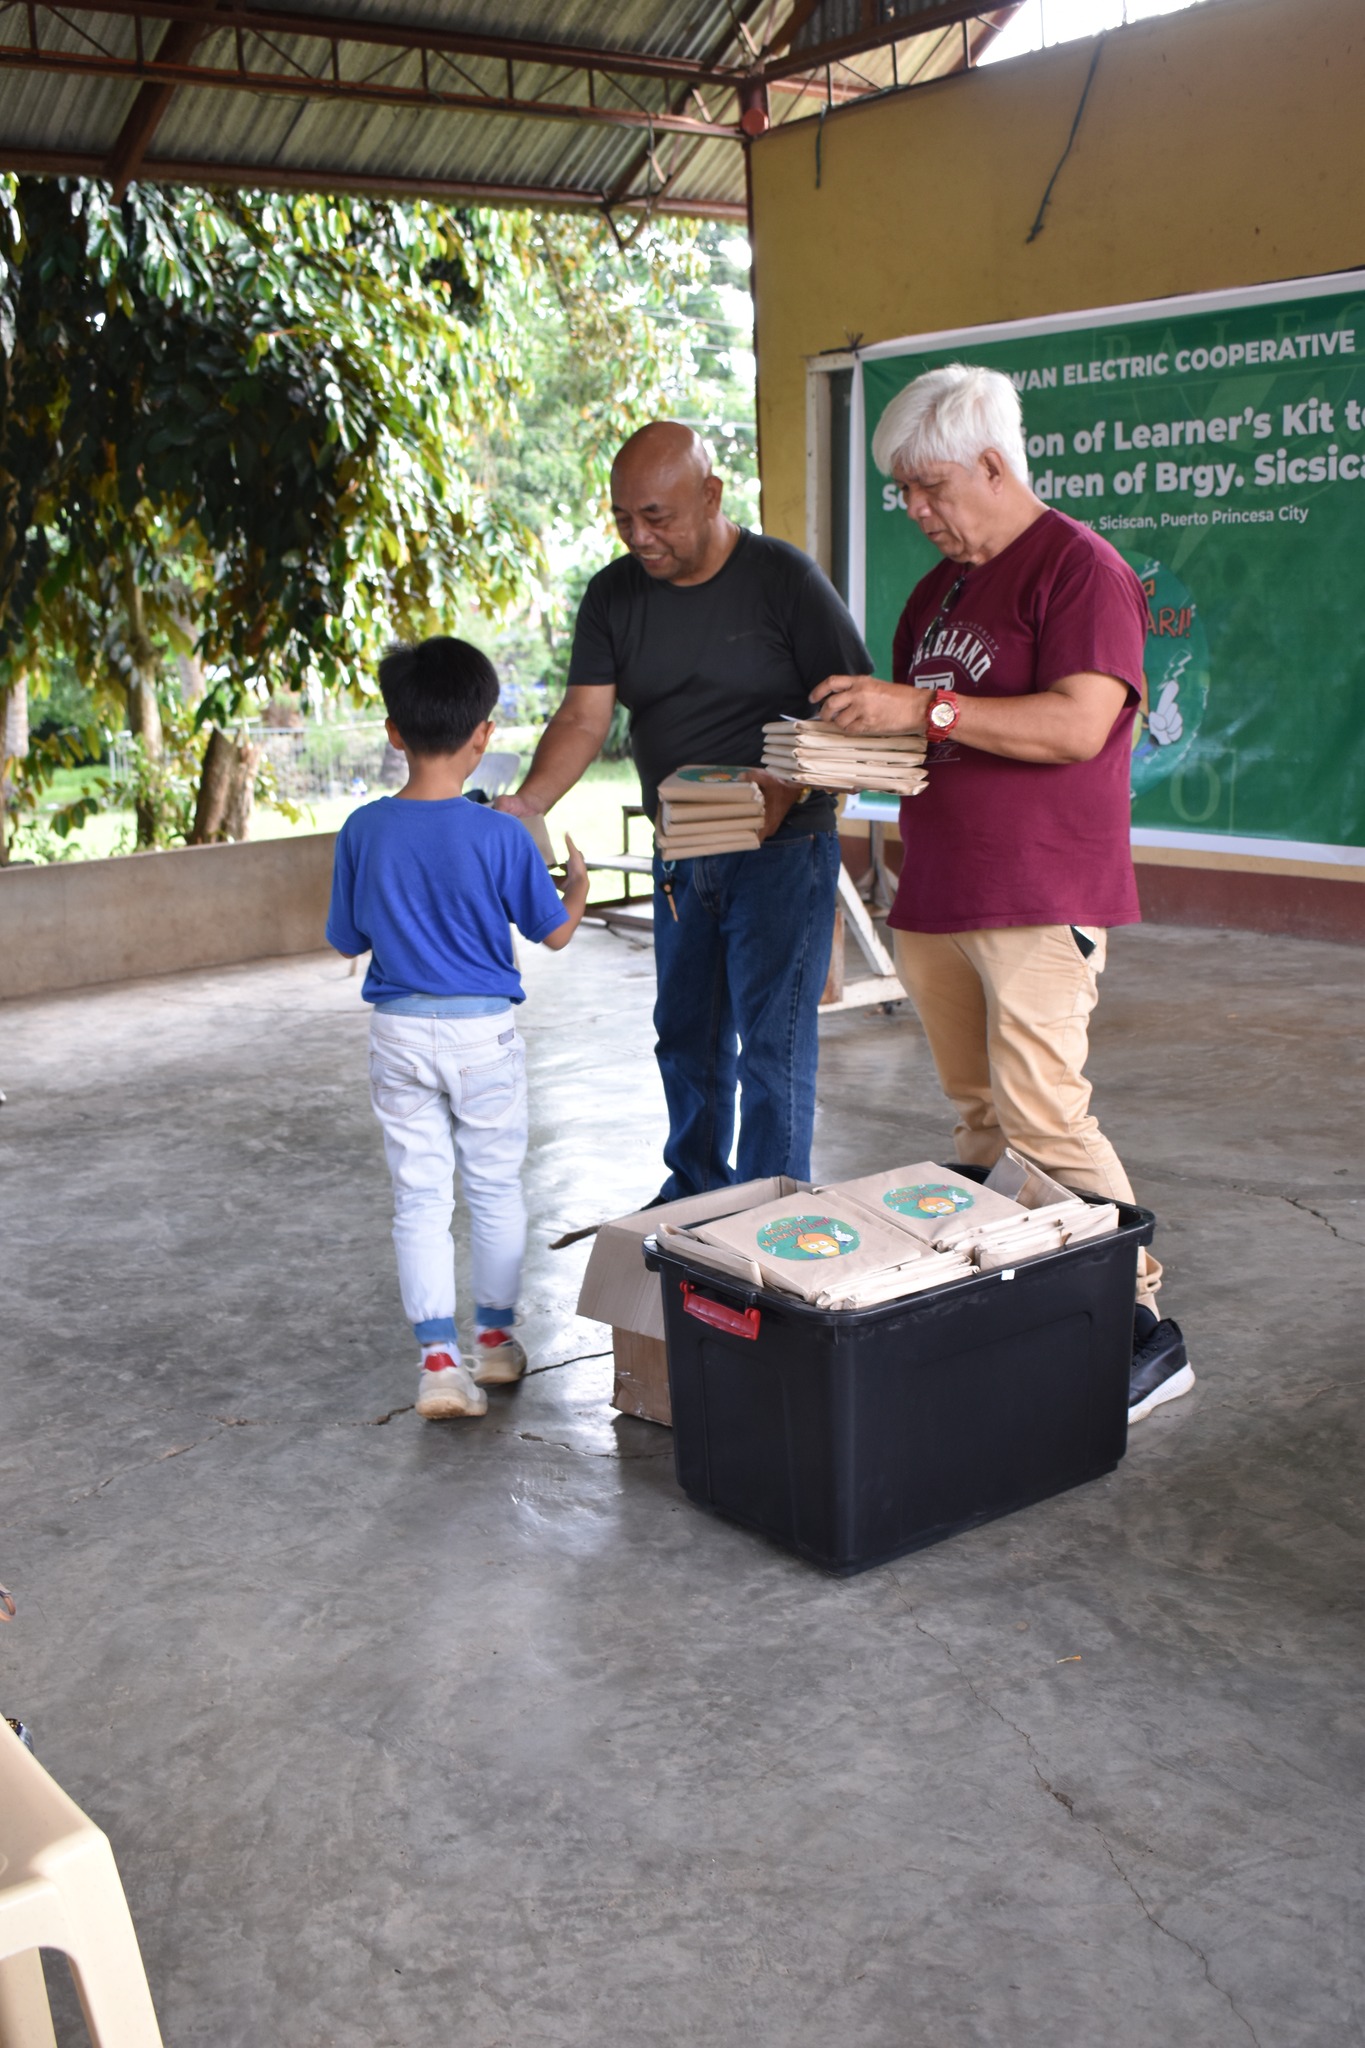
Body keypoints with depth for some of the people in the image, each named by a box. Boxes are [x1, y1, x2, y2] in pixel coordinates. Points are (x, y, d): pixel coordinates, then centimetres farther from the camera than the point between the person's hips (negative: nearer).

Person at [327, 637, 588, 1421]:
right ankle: (496, 1337, 27)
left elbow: (346, 940, 3)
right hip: (483, 1032, -1)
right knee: (496, 1187, 15)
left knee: (419, 1195, 7)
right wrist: (578, 885, 18)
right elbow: (555, 933, -3)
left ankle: (439, 1357, 2)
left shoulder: (363, 832, -8)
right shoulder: (501, 837, -15)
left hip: (400, 1032, 2)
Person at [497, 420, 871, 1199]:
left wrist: (789, 785, -28)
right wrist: (526, 803, -23)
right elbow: (585, 717, -5)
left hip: (780, 849, -6)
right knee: (686, 1034, 17)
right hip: (679, 856, 6)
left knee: (771, 1039, -5)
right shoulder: (614, 593, 2)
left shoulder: (783, 577, -12)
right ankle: (693, 1193, 34)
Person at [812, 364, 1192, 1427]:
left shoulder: (1079, 568, -8)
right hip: (936, 895, 8)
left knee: (1043, 1115, -14)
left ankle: (1143, 1325, -4)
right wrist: (856, 739, 7)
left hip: (1040, 897, -8)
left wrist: (921, 708, -20)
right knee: (980, 1117, 11)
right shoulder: (940, 587, 19)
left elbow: (1078, 725, -20)